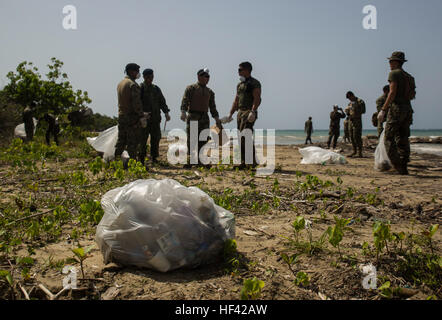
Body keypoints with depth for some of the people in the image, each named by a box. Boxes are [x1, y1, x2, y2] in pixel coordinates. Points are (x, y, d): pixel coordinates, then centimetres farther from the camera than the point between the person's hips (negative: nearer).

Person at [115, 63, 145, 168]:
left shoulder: (120, 83, 14)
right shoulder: (133, 84, -14)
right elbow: (136, 102, -20)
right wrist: (141, 116, -15)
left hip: (121, 115, 9)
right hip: (132, 116, -9)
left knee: (121, 140, 14)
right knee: (132, 141, -4)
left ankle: (116, 160, 19)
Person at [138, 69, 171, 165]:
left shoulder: (156, 89, 15)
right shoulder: (140, 88, -2)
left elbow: (162, 101, 14)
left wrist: (166, 112, 0)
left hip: (155, 119, 5)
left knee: (156, 138, 6)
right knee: (142, 139, -3)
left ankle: (154, 157, 16)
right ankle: (141, 158, 6)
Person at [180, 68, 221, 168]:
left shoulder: (210, 92, 17)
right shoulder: (191, 88, 2)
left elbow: (212, 107, 19)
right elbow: (184, 101, -8)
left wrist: (217, 119, 11)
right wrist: (183, 112, -24)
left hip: (204, 118, 4)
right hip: (192, 117, -4)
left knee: (204, 139, 1)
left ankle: (199, 161, 11)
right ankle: (189, 162, 2)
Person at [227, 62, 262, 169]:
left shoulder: (254, 83, -5)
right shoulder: (240, 85, 21)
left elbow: (257, 99, -17)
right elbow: (236, 101, 23)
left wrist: (252, 112, -29)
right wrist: (230, 114, 16)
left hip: (249, 113, -8)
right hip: (240, 112, 8)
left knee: (246, 136, -17)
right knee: (241, 138, 6)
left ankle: (252, 161, -13)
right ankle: (243, 162, 11)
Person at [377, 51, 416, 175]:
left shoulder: (394, 73, -5)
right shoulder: (409, 76, 18)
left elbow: (392, 93, -15)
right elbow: (413, 95, 16)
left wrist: (383, 110, -16)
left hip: (396, 108, -8)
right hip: (408, 109, 8)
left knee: (389, 138, -4)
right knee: (403, 139, 9)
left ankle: (397, 165, -13)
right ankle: (403, 168, 9)